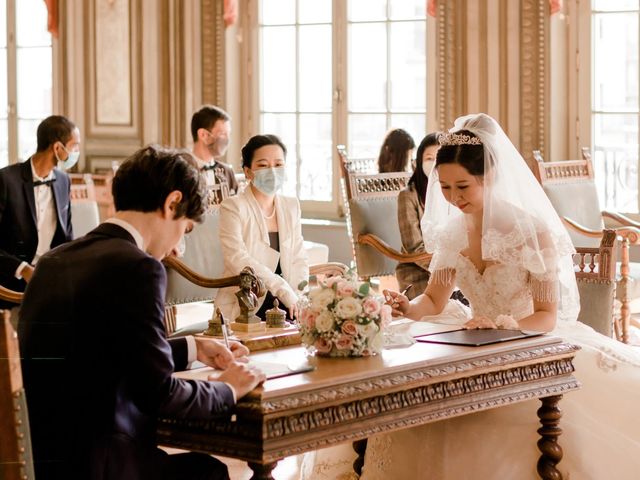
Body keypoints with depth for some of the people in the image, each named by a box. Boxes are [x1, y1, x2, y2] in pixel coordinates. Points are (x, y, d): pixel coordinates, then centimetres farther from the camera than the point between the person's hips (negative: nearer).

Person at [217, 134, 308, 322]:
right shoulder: (233, 207, -4)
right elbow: (237, 259, -18)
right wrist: (285, 292, -27)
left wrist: (300, 298, -8)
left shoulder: (291, 206, 15)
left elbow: (299, 259, 13)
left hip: (284, 308, 6)